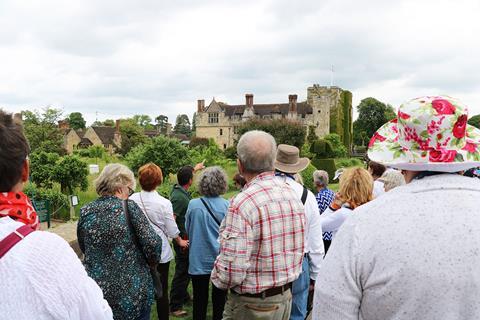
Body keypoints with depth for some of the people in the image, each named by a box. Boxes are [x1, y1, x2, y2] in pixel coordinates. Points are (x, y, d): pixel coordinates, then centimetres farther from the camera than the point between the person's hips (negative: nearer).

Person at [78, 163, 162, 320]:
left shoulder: (85, 212, -2)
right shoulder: (129, 207, -13)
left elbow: (84, 248, 12)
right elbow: (153, 245, -17)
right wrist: (152, 259, 4)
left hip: (97, 290, 4)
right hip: (133, 292, -3)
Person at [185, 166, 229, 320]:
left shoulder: (193, 205, -11)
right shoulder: (227, 206, -13)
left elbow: (187, 230, 4)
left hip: (199, 260, 0)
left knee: (199, 299, 12)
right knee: (219, 299, 15)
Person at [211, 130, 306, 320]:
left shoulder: (242, 203, -25)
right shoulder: (293, 195, -1)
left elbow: (231, 273, -26)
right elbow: (300, 250, 9)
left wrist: (216, 277, -5)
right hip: (286, 298, 7)